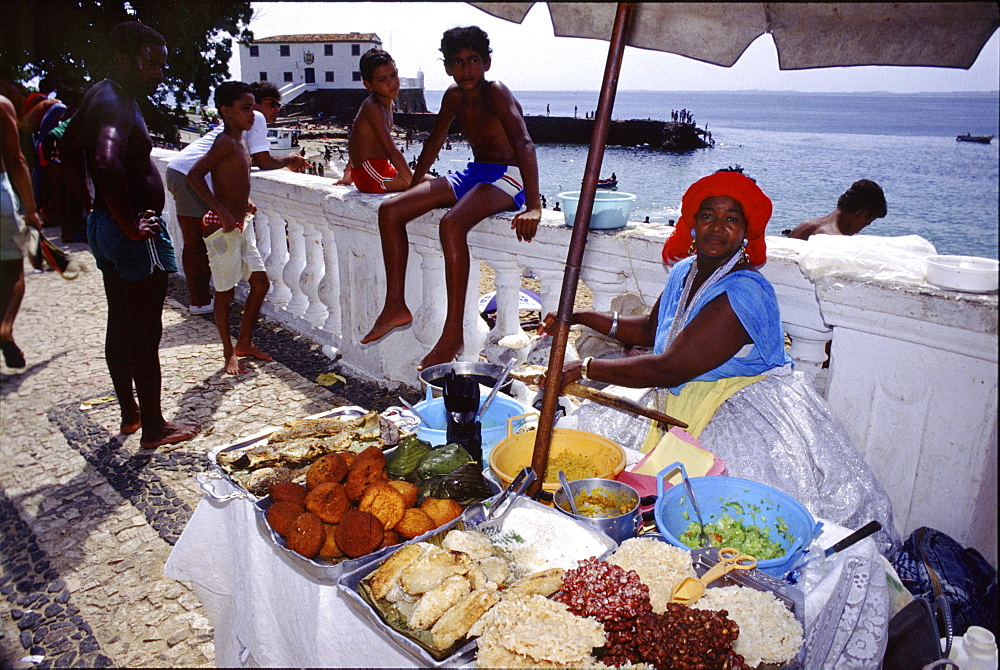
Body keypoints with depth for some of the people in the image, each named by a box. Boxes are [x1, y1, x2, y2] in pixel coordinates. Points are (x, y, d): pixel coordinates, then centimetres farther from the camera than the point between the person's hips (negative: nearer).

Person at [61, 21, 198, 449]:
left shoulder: (98, 96, 11)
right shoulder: (116, 105, -20)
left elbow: (67, 146, 25)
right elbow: (107, 163, -39)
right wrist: (131, 226, -29)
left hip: (104, 225, 10)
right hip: (136, 235, -10)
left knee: (120, 325, 18)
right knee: (146, 333, 0)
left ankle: (130, 412, 33)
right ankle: (153, 428, 13)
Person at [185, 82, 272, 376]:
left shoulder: (239, 143, 12)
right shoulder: (225, 142, -16)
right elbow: (194, 175, -26)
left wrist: (243, 202, 13)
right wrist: (222, 211, -25)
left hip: (240, 225, 9)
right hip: (222, 228, -9)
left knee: (260, 283, 11)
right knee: (225, 292, 2)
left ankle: (245, 343, 25)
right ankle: (229, 353, 15)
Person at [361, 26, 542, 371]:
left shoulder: (496, 93, -16)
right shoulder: (453, 96, 7)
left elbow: (524, 144, -29)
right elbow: (435, 142, 22)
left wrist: (534, 207, -42)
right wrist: (413, 186, 27)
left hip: (507, 177, -8)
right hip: (472, 174, 8)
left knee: (451, 223, -38)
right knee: (389, 211, -2)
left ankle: (453, 333, -32)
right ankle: (396, 306, 3)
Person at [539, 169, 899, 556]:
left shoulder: (744, 294, -22)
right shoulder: (684, 271, 7)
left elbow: (667, 369, -25)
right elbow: (650, 329, 24)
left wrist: (583, 369, -17)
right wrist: (580, 317, 15)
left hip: (739, 412, -8)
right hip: (681, 405, 8)